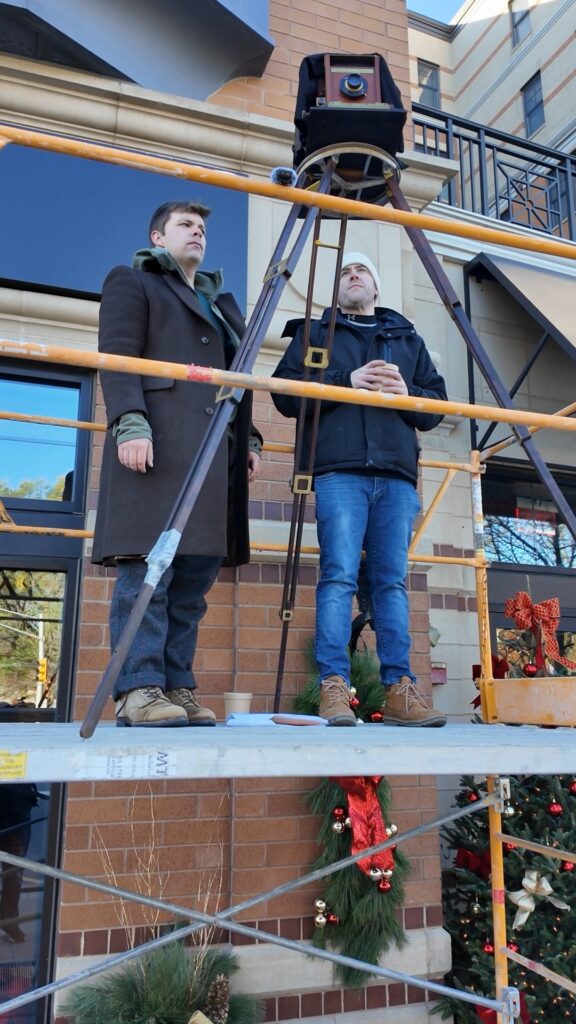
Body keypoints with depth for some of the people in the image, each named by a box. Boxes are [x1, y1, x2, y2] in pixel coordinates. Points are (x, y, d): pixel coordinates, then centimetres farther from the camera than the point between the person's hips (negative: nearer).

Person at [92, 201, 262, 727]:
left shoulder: (221, 302, 32)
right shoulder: (132, 282, 13)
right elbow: (117, 358, -2)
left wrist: (249, 437, 17)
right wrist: (129, 423, -17)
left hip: (216, 451, 7)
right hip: (157, 444, -6)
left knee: (194, 579, 1)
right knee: (147, 570, -12)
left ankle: (178, 689, 5)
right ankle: (138, 690, -10)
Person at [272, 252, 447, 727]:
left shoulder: (409, 339, 27)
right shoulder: (314, 332, 20)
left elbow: (436, 406, 20)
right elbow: (286, 393, 5)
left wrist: (407, 394, -2)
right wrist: (346, 381, -7)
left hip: (397, 475, 3)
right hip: (339, 471, -2)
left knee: (393, 579, -2)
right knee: (339, 574, -13)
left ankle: (399, 688, -1)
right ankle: (334, 686, -11)